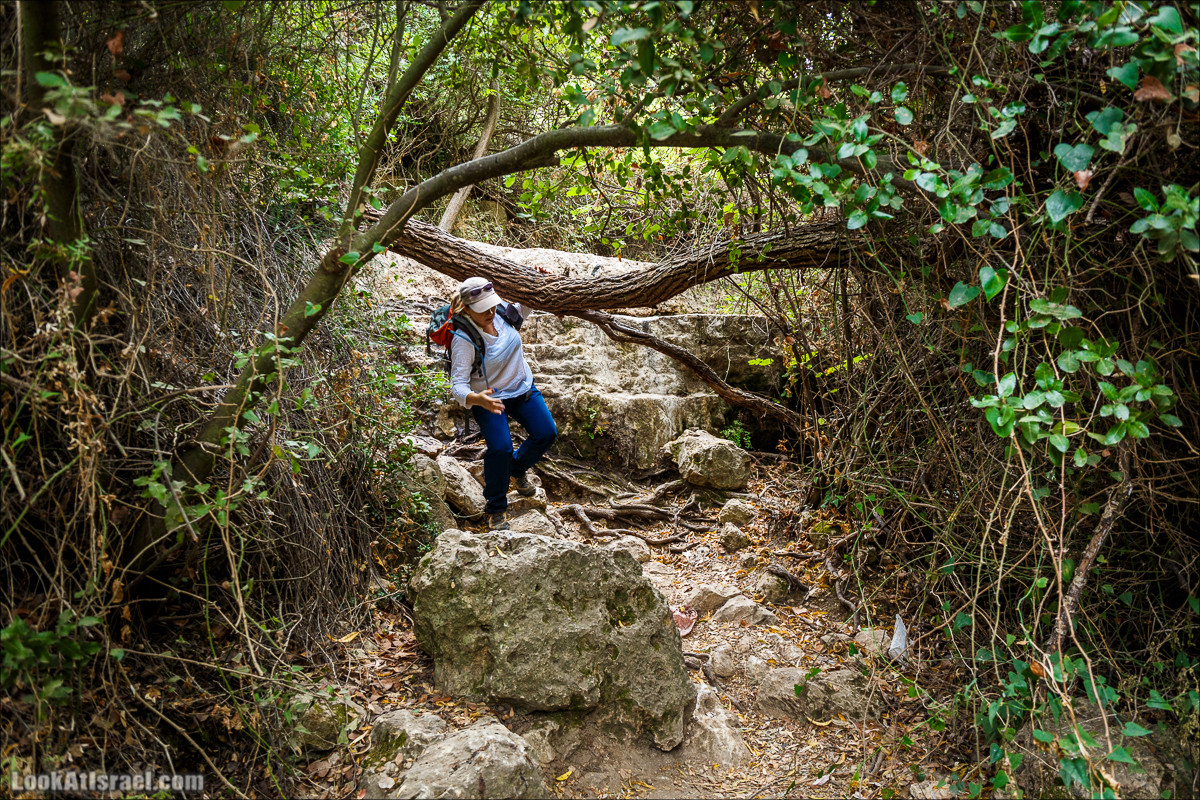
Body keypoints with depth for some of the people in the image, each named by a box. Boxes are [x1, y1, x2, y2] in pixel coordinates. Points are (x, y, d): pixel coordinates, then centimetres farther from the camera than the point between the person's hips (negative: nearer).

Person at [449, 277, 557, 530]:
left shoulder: (502, 313, -10)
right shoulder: (464, 340, -26)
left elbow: (524, 307, 14)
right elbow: (457, 386, -30)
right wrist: (477, 399, -51)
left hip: (523, 388, 5)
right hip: (490, 399, -5)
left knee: (546, 433, -11)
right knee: (500, 448, -23)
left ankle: (517, 468, 24)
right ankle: (496, 510, 2)